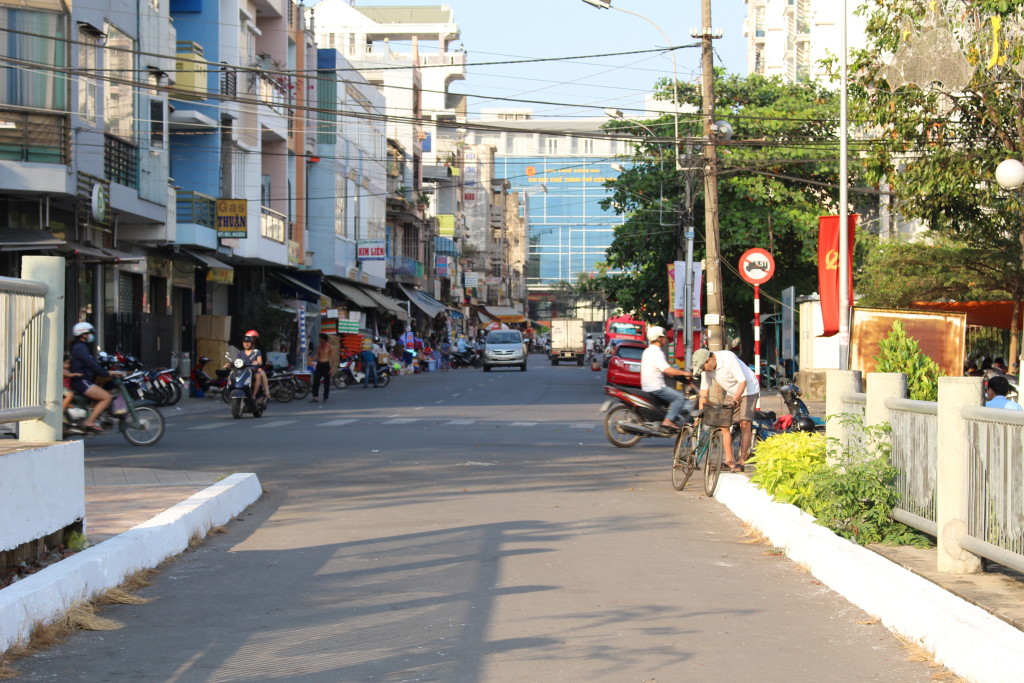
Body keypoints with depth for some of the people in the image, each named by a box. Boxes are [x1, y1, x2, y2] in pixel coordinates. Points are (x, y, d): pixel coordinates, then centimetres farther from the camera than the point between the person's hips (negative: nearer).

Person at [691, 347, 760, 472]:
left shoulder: (729, 358, -30)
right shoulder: (706, 368, -10)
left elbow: (743, 382, -29)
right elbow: (704, 391, -5)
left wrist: (735, 400, -38)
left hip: (748, 390, -6)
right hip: (731, 393, 6)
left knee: (745, 423, -16)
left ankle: (742, 461, -15)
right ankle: (729, 460, 2)